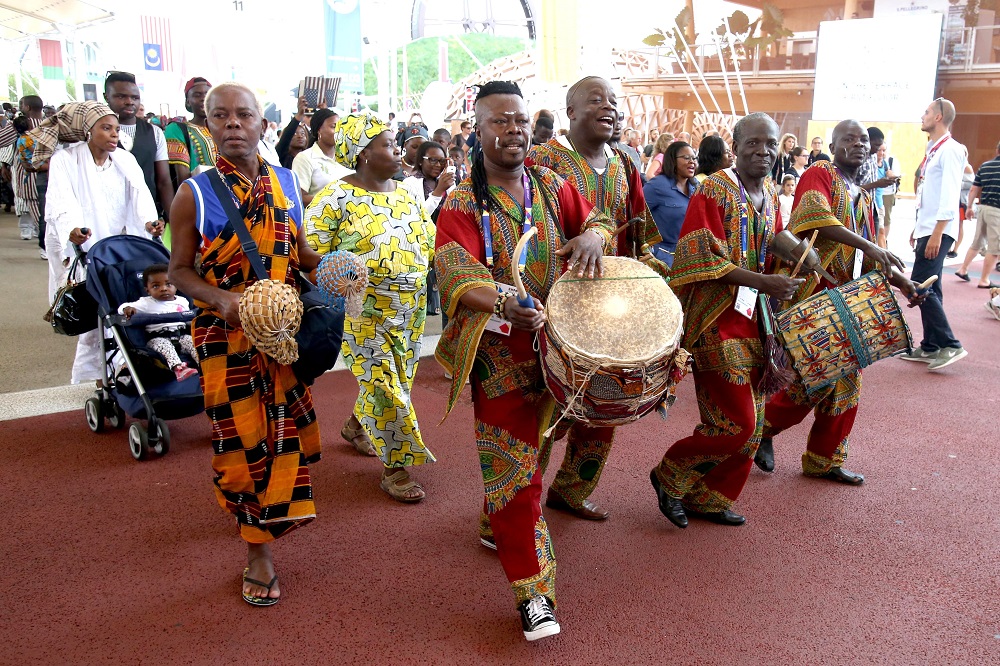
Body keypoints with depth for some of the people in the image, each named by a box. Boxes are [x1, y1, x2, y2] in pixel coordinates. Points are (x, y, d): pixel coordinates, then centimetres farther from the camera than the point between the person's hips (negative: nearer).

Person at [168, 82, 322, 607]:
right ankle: (258, 553, 20)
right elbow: (180, 270, -4)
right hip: (228, 337, -3)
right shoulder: (194, 194, -7)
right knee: (243, 442, 3)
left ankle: (264, 516, 39)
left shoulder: (286, 183, 4)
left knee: (286, 436, 11)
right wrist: (222, 300, -22)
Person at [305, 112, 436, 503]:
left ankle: (356, 427, 44)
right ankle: (395, 468, 12)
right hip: (365, 313, -7)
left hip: (410, 310, 7)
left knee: (397, 380, 17)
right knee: (384, 387, -4)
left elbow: (427, 240, 18)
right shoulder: (336, 199, -11)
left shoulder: (405, 193, 10)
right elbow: (310, 255, -14)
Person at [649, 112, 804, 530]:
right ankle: (670, 475, 13)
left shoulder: (768, 193, 13)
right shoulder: (714, 190, -11)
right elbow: (702, 257, -20)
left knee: (751, 428, 11)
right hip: (719, 321, -8)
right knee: (736, 425, -9)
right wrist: (764, 282, -24)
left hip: (755, 321, 8)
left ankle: (710, 498, 28)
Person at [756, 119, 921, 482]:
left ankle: (824, 460, 21)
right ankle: (763, 428, 13)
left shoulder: (864, 198, 20)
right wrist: (868, 245, -33)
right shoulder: (819, 174, -4)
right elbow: (814, 213, -26)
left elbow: (870, 259, 22)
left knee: (846, 384, 9)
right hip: (814, 295, -8)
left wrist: (898, 280, 5)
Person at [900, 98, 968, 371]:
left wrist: (937, 234, -23)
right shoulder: (933, 150, 16)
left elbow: (949, 195, -19)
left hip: (938, 231, -9)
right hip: (926, 229, 10)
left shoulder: (949, 150, -12)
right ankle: (930, 347, 16)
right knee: (928, 288, 10)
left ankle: (950, 345, -9)